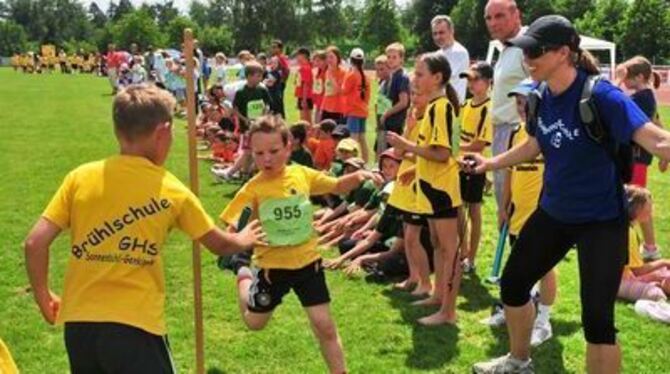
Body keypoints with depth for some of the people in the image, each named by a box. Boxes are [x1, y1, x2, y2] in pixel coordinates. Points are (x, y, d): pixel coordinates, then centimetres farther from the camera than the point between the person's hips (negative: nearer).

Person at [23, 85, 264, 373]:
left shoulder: (80, 177, -1)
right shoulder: (171, 191, -2)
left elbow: (35, 243, -4)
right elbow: (220, 245, 12)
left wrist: (43, 298, 12)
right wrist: (244, 240, 34)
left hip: (78, 321, 4)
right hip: (135, 324, -3)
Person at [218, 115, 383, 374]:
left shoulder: (302, 175, -6)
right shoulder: (253, 189, -15)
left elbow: (337, 187, 8)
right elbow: (232, 227, -17)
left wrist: (357, 176, -10)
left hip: (307, 261, 1)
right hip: (272, 265, -1)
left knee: (324, 325, 1)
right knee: (254, 322, 20)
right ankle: (242, 270, 46)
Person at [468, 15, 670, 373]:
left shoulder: (599, 95, -24)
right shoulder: (542, 98, -3)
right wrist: (492, 163, 28)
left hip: (600, 219, -7)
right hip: (554, 212, 8)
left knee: (596, 318, -8)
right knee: (513, 283, 18)